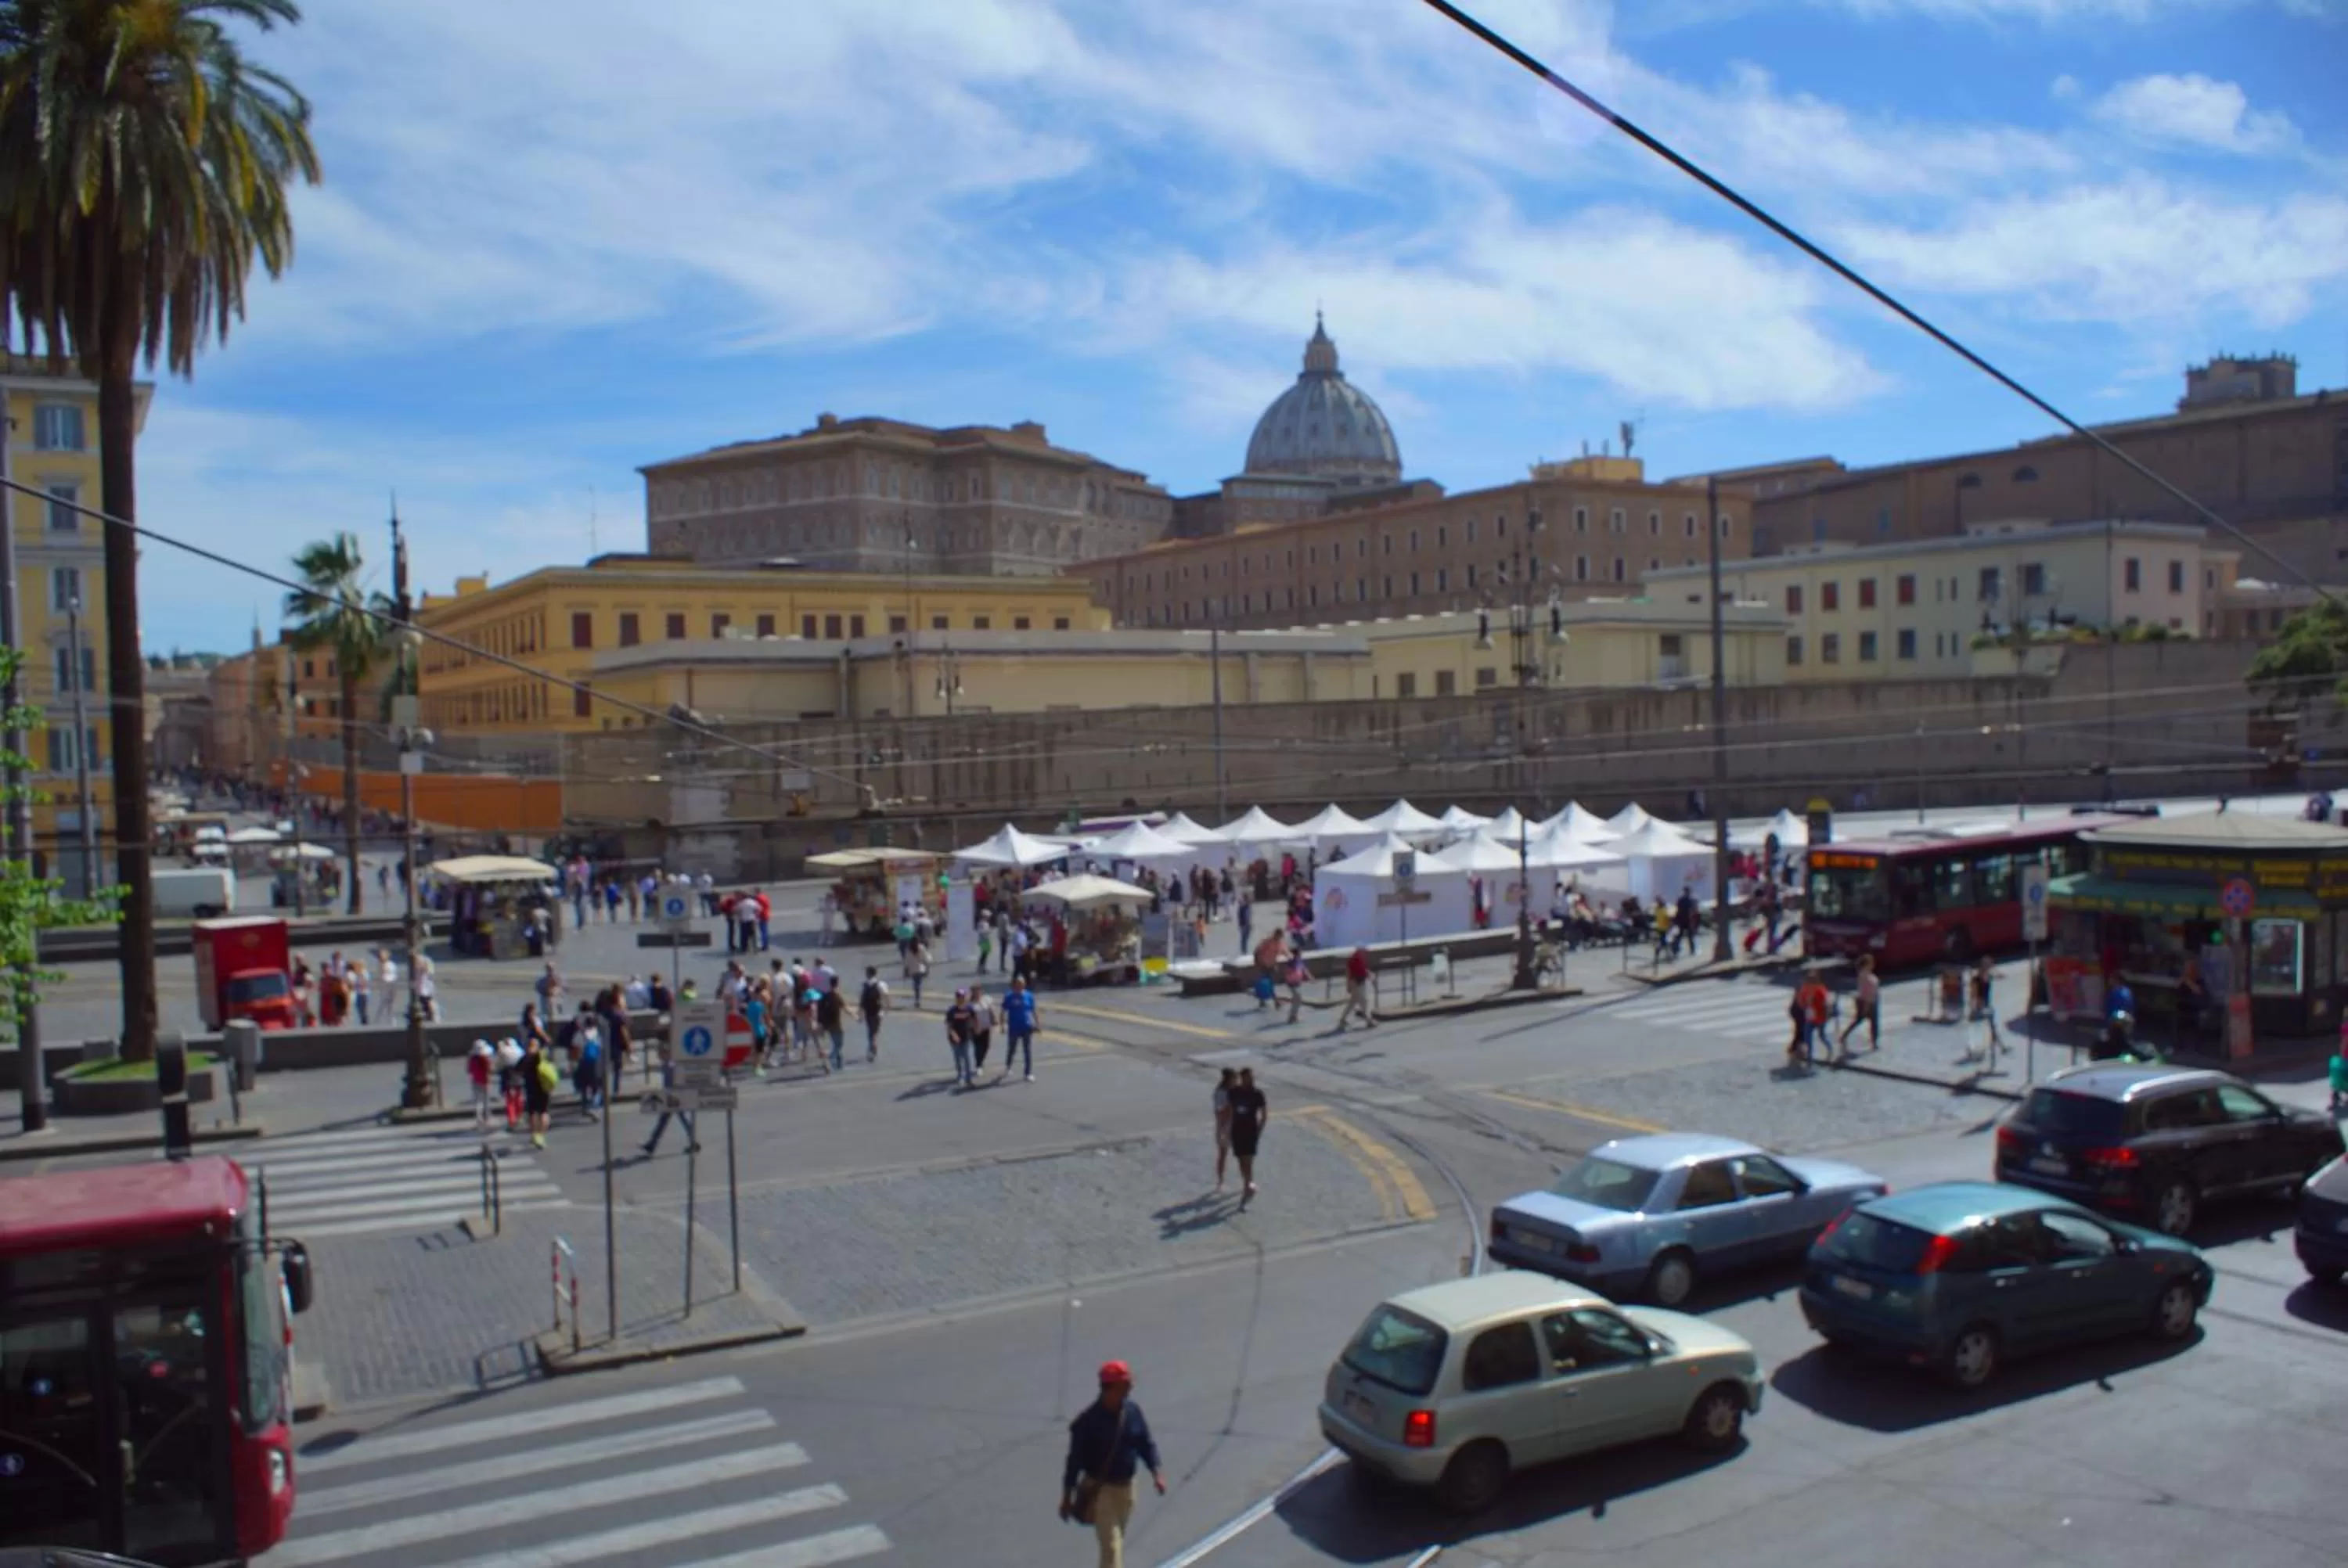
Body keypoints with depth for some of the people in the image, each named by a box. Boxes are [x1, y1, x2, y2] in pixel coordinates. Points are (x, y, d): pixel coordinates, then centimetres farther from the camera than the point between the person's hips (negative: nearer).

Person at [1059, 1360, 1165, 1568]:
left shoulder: (1133, 1411, -3)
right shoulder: (1089, 1419, -18)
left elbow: (1146, 1444, 6)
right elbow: (1075, 1458, -13)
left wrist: (1157, 1472, -9)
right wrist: (1067, 1496, -9)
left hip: (1126, 1488, 5)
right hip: (1099, 1489, -5)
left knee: (1117, 1542, 21)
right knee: (1111, 1546, -9)